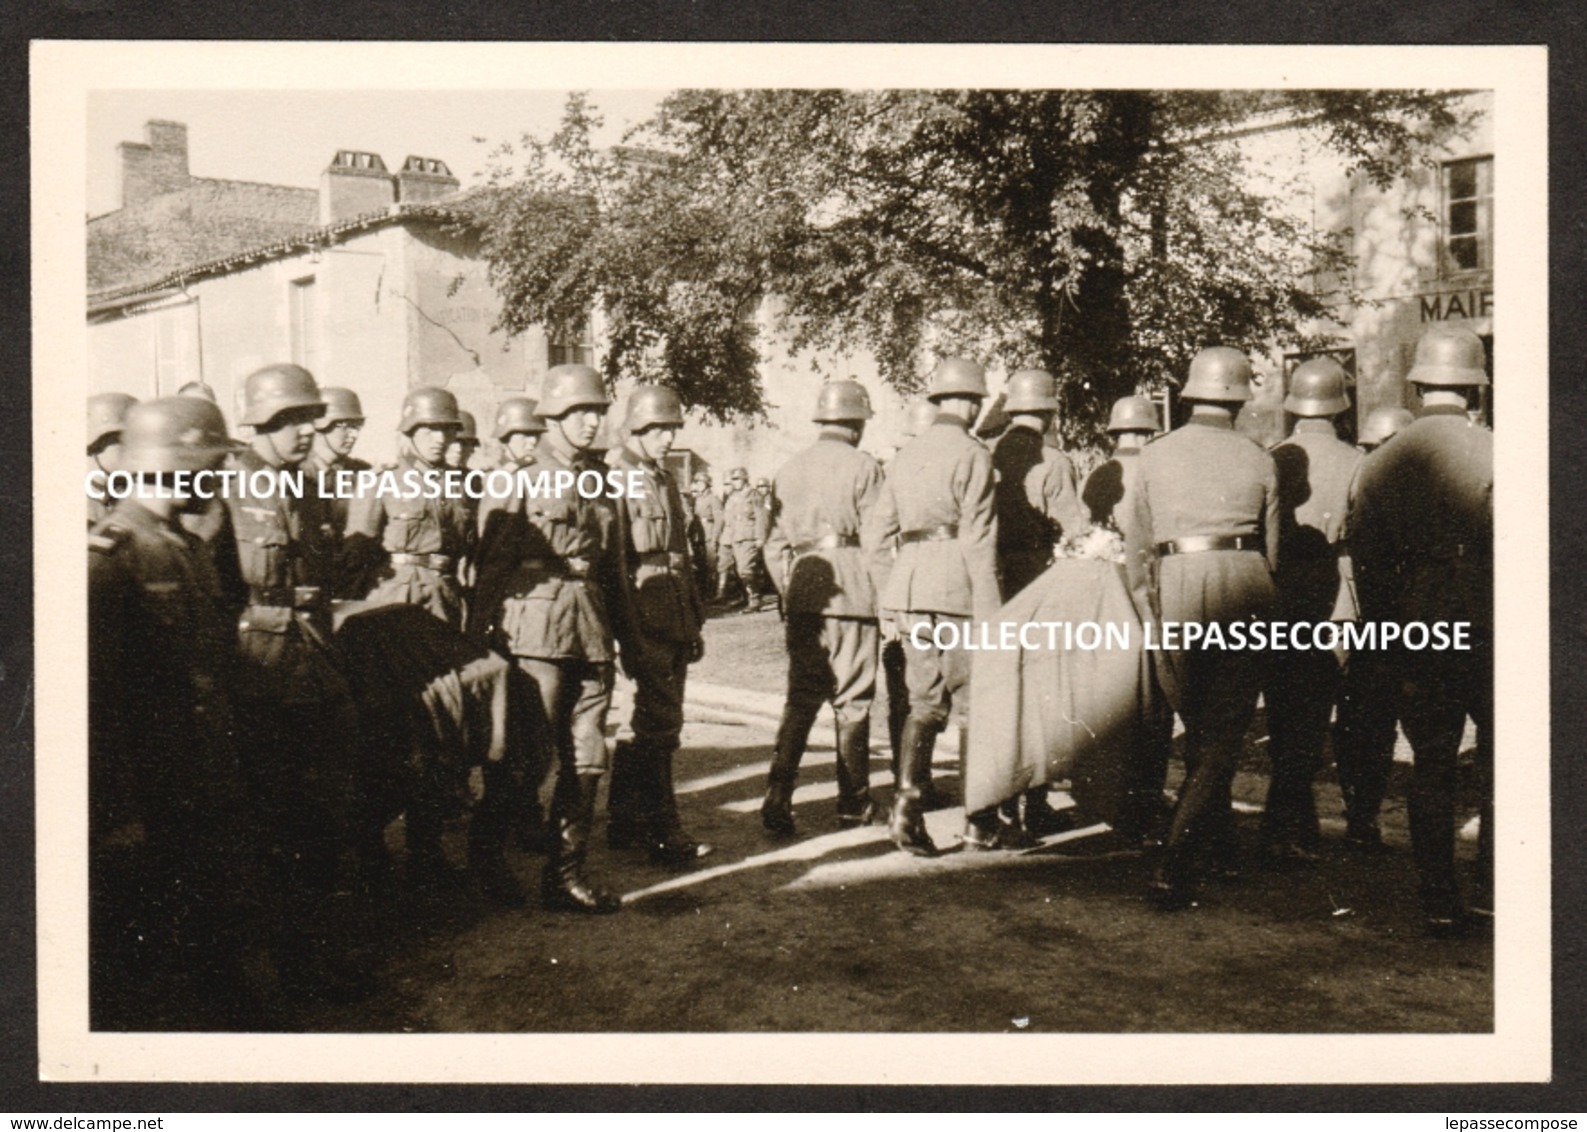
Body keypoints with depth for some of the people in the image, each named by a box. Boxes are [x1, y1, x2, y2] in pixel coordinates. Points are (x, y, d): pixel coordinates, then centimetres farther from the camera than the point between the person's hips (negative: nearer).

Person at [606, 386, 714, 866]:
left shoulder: (666, 481, 17)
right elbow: (614, 565, -15)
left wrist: (694, 623, 19)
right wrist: (630, 637, -19)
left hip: (673, 624, 9)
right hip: (643, 625, -9)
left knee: (660, 722, 13)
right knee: (656, 724, -7)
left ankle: (624, 824, 23)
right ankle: (662, 830, 0)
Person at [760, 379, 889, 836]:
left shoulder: (788, 470, 12)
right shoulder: (863, 467, -5)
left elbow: (775, 544, 12)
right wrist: (883, 594, 1)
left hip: (801, 596, 4)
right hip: (852, 595, -4)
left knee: (801, 698, 9)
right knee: (852, 701, 6)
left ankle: (778, 795, -5)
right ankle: (854, 802, 15)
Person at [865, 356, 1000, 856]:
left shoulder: (905, 455, 14)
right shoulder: (972, 455, -6)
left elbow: (877, 533, 14)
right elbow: (978, 539, -12)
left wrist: (886, 605, 19)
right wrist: (988, 614, -11)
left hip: (908, 588, 6)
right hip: (954, 589, -6)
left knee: (925, 702, 11)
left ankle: (907, 802, -2)